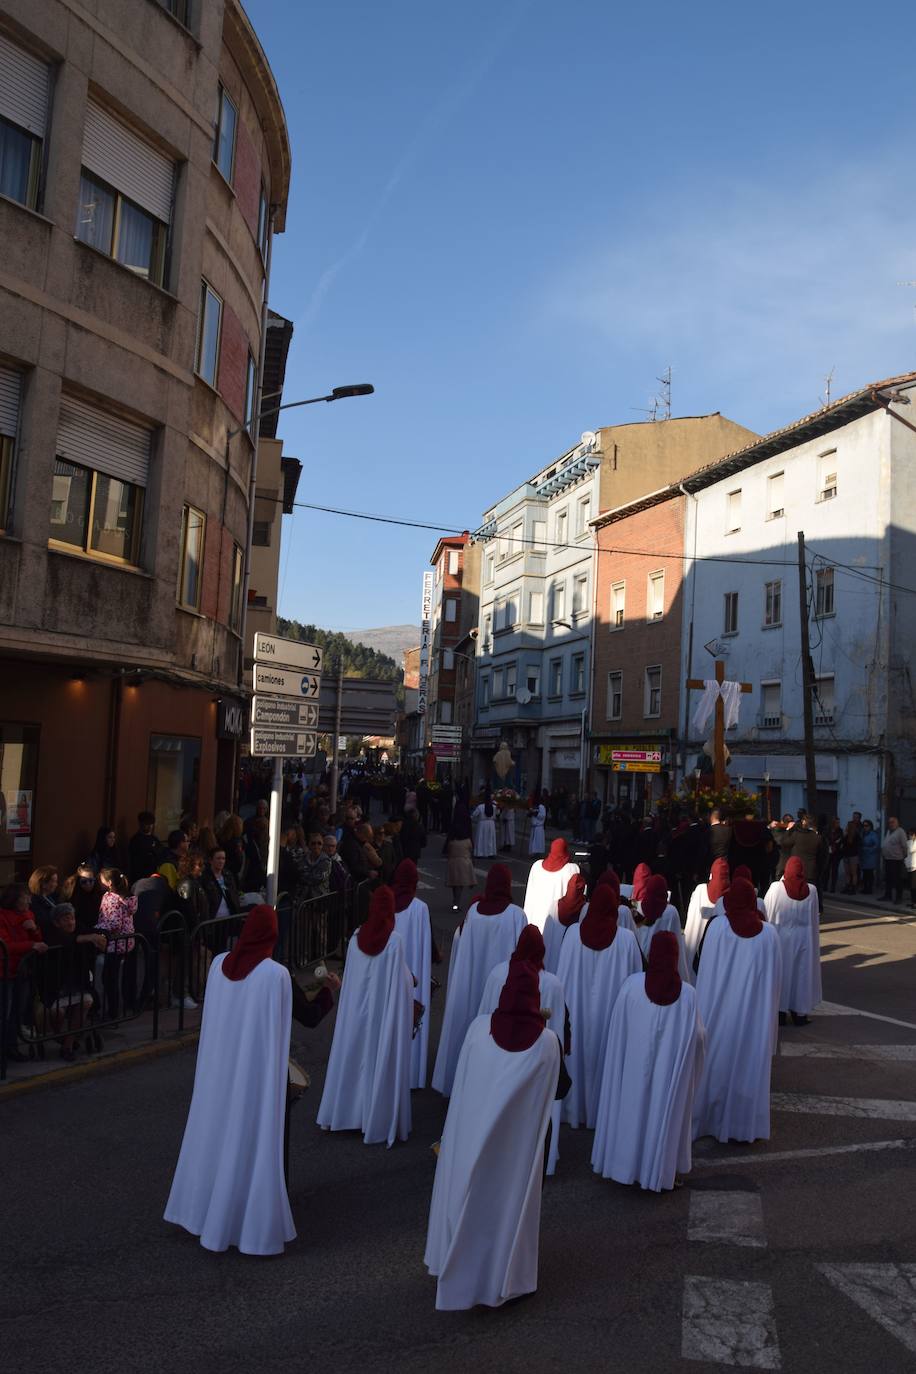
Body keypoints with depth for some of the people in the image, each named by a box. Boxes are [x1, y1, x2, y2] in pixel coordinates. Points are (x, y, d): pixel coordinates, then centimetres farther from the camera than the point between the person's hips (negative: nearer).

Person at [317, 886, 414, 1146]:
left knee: (354, 1056, 16)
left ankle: (344, 1112, 29)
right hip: (384, 1011, -4)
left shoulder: (356, 937, -4)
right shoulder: (394, 941, -17)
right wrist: (411, 979, 6)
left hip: (357, 1008, 5)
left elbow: (349, 975, 7)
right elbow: (402, 980, -14)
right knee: (381, 1060, 6)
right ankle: (377, 1120, 14)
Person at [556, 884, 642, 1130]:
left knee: (577, 1053, 16)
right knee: (605, 1055, 13)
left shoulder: (574, 933, -12)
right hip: (611, 1009, -1)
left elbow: (563, 975, -4)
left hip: (577, 1009, 1)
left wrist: (561, 1005, 9)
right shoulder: (627, 938, -14)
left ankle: (575, 1108, 29)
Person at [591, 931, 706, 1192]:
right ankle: (659, 1171, 26)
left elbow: (617, 1029, -6)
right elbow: (697, 1036, -7)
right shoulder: (687, 993, -16)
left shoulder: (632, 984, -16)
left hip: (634, 1065, 1)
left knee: (632, 1108, 17)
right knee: (665, 1112, 15)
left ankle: (625, 1162, 31)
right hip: (670, 1069, 0)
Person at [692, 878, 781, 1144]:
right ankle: (743, 1124, 18)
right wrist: (768, 1010, 13)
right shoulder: (768, 933, -6)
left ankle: (710, 1119, 22)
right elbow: (775, 978, 0)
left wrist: (702, 1010, 4)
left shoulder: (717, 927, -11)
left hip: (719, 1010, -1)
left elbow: (705, 972, -7)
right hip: (754, 1013, 1)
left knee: (717, 1060, 12)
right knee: (748, 1065, 10)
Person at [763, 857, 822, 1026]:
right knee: (801, 973, 14)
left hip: (780, 939, -1)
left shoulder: (776, 888, -18)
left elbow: (765, 913, -8)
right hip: (803, 940, 1)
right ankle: (800, 1013, 20)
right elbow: (814, 918, 0)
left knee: (781, 973, 12)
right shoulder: (811, 891, -11)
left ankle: (780, 1012, 18)